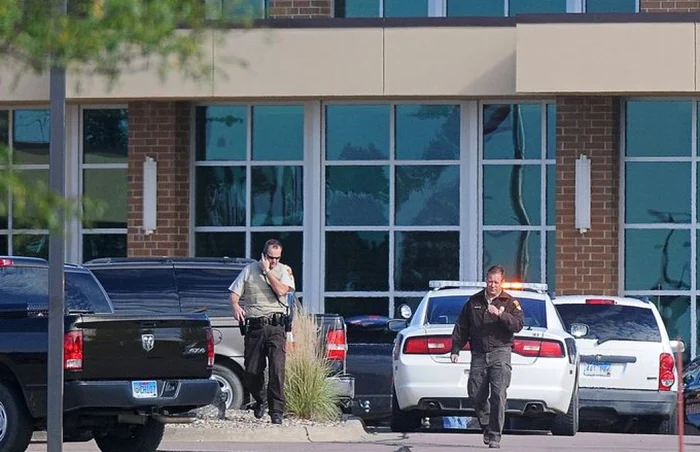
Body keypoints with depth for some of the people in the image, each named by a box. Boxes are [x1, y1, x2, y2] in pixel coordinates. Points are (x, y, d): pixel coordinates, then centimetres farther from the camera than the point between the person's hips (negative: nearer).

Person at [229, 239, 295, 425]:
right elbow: (235, 292, 9)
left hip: (276, 327, -2)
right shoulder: (249, 270, 12)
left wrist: (268, 270, -4)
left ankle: (276, 411, -14)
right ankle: (260, 400, 32)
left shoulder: (284, 270, 9)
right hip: (254, 326, 2)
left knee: (277, 369, -14)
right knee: (251, 371, 4)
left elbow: (281, 290, -8)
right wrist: (236, 306, -12)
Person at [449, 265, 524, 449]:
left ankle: (495, 436, -10)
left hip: (500, 353, -3)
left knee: (498, 395, -12)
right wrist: (455, 349, 6)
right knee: (475, 394, 3)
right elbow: (461, 327, 15)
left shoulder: (510, 303, 5)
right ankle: (486, 426, 27)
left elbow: (518, 325, -10)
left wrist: (500, 314, -23)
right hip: (479, 354, 3)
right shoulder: (474, 301, 13)